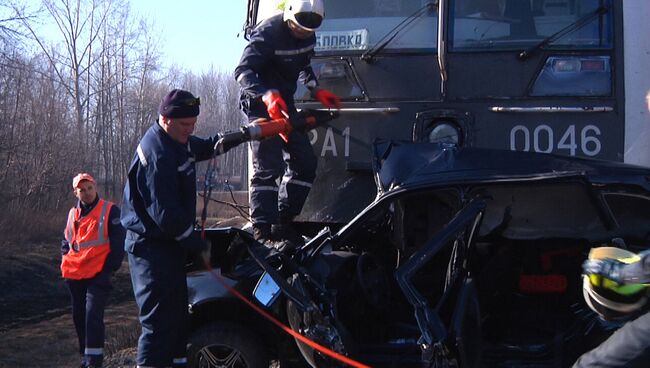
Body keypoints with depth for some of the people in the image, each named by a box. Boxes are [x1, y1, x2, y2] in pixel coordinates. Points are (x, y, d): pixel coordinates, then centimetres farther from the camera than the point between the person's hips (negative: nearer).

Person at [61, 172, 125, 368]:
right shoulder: (73, 214, 16)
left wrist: (110, 268, -7)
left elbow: (118, 242, -3)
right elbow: (66, 241, 27)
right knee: (79, 316, 11)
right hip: (74, 276, 6)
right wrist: (66, 263, 12)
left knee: (93, 315, -15)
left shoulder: (109, 211, -1)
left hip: (98, 275, -6)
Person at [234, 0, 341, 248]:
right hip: (260, 104, -8)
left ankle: (283, 224, 13)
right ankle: (262, 232, -15)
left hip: (284, 103, 8)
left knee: (305, 162, 6)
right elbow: (243, 71, -29)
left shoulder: (307, 36, 3)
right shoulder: (268, 33, -21)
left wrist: (316, 90, 6)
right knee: (268, 167, -16)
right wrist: (267, 96, -45)